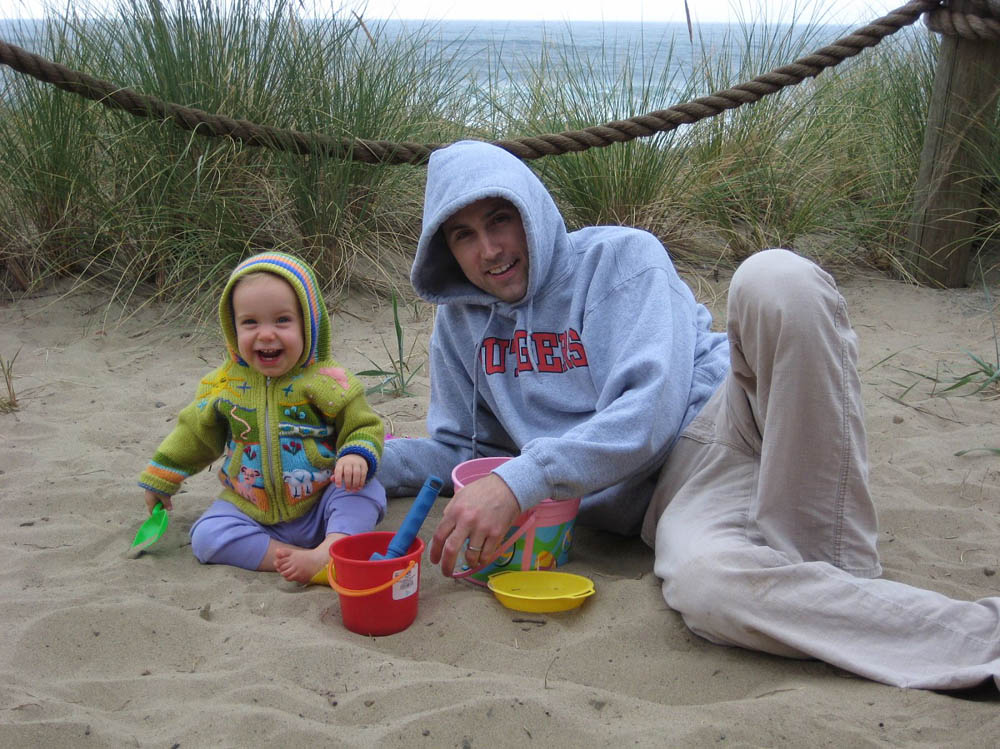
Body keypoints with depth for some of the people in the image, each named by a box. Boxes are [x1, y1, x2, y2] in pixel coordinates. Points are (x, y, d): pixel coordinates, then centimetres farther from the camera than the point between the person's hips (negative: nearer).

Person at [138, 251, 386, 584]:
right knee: (206, 536, -22)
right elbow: (195, 433, 17)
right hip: (252, 513, 2)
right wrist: (159, 479, 25)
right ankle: (293, 558, -29)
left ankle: (329, 552, -42)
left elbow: (364, 428, -3)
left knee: (366, 491, -27)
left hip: (320, 510, -2)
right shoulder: (224, 384, 1)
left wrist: (357, 457, -26)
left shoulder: (326, 381, -9)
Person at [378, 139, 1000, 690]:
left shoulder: (619, 257, -2)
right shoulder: (460, 323, 15)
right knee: (705, 583, -39)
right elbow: (460, 447, 24)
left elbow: (650, 410, -15)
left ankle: (837, 576, -27)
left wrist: (521, 479, -26)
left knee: (774, 277, -34)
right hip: (663, 491, 2)